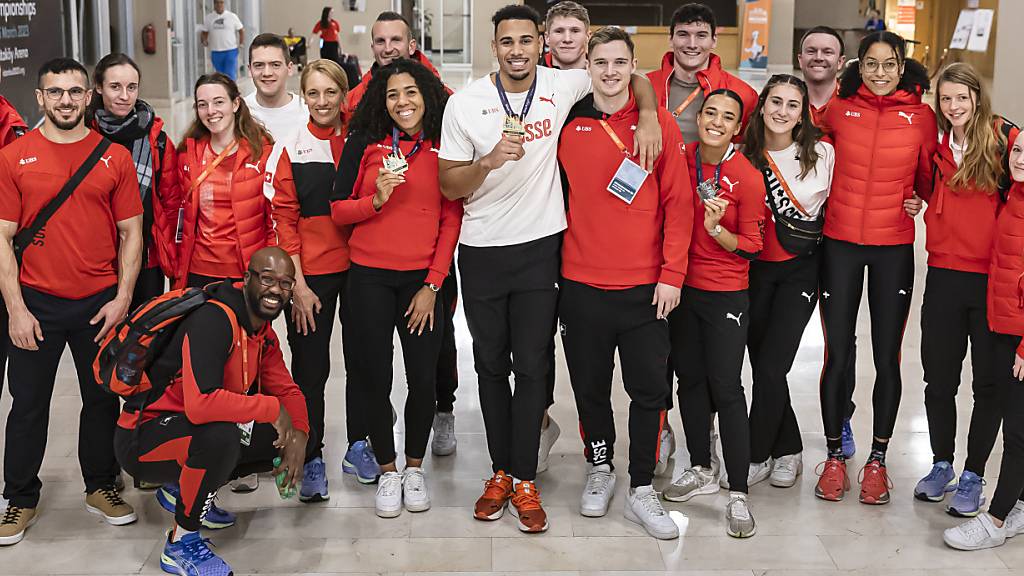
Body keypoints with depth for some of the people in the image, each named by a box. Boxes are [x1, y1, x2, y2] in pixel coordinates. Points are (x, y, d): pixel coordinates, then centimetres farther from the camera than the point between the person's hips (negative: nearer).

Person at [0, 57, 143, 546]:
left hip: (101, 303, 1)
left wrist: (122, 298, -4)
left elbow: (131, 234, 5)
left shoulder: (115, 157, 3)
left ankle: (101, 486, 29)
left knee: (102, 398, 11)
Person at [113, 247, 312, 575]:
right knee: (220, 434, -37)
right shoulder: (213, 320, -26)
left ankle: (185, 488, 17)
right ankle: (181, 543, -13)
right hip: (142, 438, -9)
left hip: (197, 431, 9)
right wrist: (273, 409, -28)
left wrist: (298, 437, -12)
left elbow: (287, 391, 9)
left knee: (282, 438, 0)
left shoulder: (263, 332, 5)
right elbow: (201, 403, -39)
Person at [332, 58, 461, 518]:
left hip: (423, 279, 0)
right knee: (375, 377, 4)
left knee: (423, 377, 1)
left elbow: (452, 219, 1)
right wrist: (376, 200, -17)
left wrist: (432, 286, -5)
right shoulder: (365, 144, 2)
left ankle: (415, 467, 23)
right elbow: (337, 211, 3)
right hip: (370, 277, 0)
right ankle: (387, 470, 22)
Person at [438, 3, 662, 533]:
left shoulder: (562, 86, -4)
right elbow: (449, 186, -3)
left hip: (539, 248, 0)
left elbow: (632, 74, 9)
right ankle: (500, 472, 23)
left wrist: (647, 116, -10)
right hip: (482, 253, 1)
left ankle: (524, 483, 10)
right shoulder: (465, 104, -6)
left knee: (531, 366, 1)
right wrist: (491, 160, -21)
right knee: (491, 365, 9)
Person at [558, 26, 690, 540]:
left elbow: (678, 202, -2)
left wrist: (672, 273, -7)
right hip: (582, 284, 1)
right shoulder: (569, 127, 2)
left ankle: (641, 489, 15)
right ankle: (599, 469, 31)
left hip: (645, 286, -1)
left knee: (649, 388, 3)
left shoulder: (660, 124, -1)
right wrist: (551, 268, 4)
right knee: (590, 385, 11)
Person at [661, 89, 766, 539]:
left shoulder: (748, 178, -13)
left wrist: (717, 230, -25)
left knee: (725, 387, -6)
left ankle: (738, 495, 0)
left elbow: (752, 248, -8)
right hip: (682, 286, 5)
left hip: (726, 294, -5)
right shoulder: (681, 160, -1)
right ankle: (700, 470, 29)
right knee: (689, 378, 13)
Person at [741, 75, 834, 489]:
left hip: (800, 269, -2)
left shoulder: (821, 153, -6)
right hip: (755, 268, 2)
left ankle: (757, 457, 7)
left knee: (770, 367, -9)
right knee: (763, 366, 5)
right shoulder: (745, 155, -2)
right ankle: (787, 450, 24)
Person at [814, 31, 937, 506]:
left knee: (887, 358, 5)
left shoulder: (922, 117, 0)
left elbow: (927, 174, 13)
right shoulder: (838, 110, 0)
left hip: (894, 248, 0)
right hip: (840, 244, 0)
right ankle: (834, 457, 18)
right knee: (837, 355, 4)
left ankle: (877, 461, 19)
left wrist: (920, 200, -4)